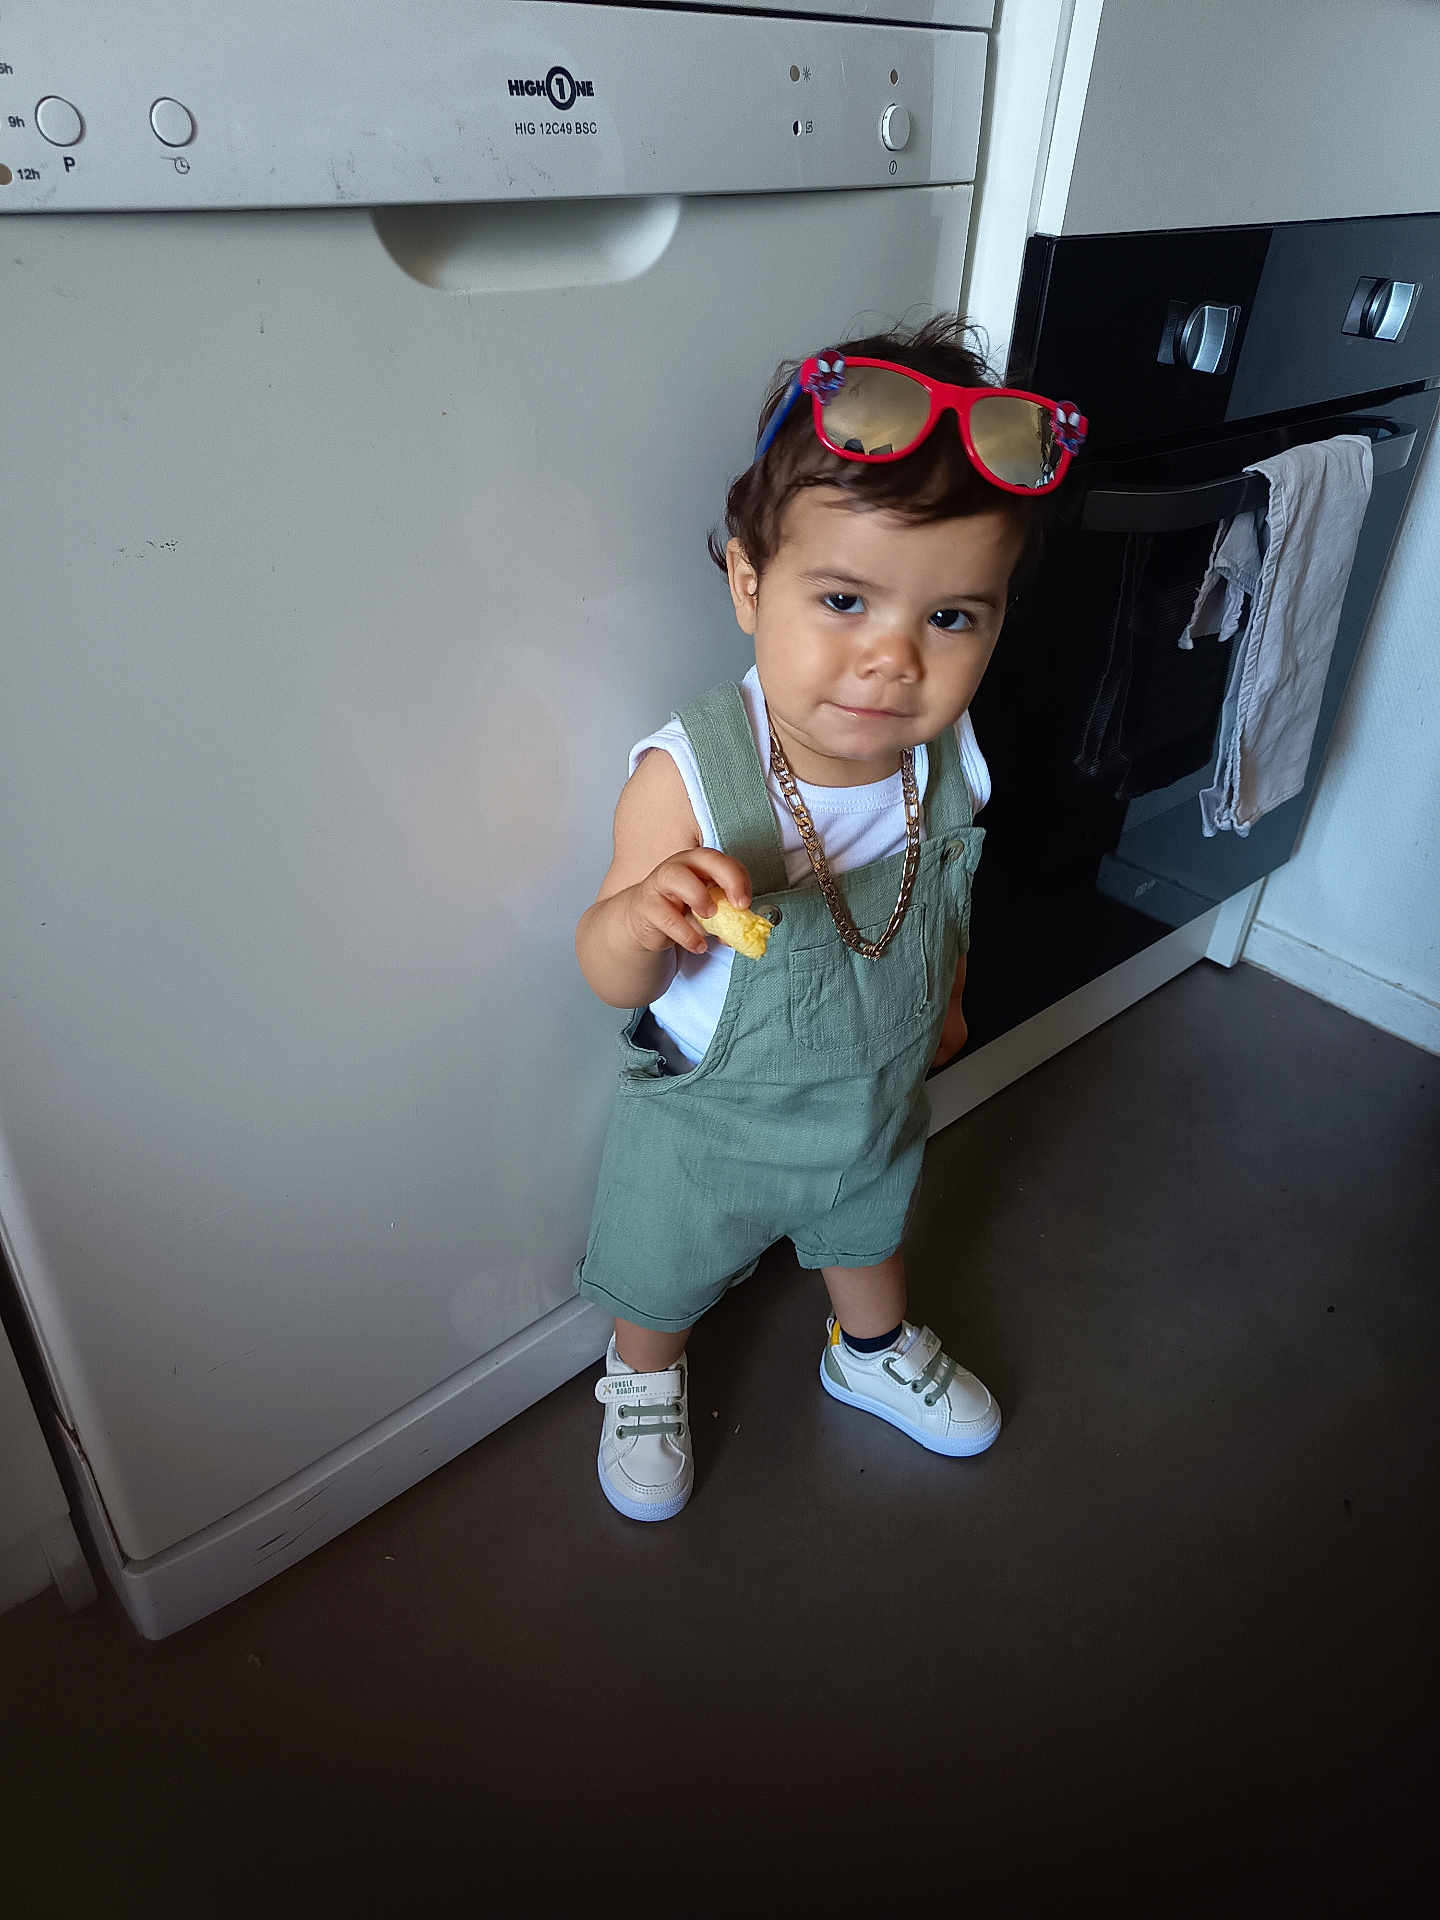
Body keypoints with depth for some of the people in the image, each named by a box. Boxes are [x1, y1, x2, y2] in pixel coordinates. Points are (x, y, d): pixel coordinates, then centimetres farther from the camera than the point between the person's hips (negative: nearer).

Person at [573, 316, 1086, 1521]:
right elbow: (615, 982, -29)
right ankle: (645, 1383, 60)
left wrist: (946, 1002, 15)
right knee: (661, 1281, 24)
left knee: (871, 1232, 33)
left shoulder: (950, 760, -20)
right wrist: (642, 918, -50)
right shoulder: (687, 780, -35)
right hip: (713, 1131, -3)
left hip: (880, 1106, 4)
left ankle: (873, 1353, 67)